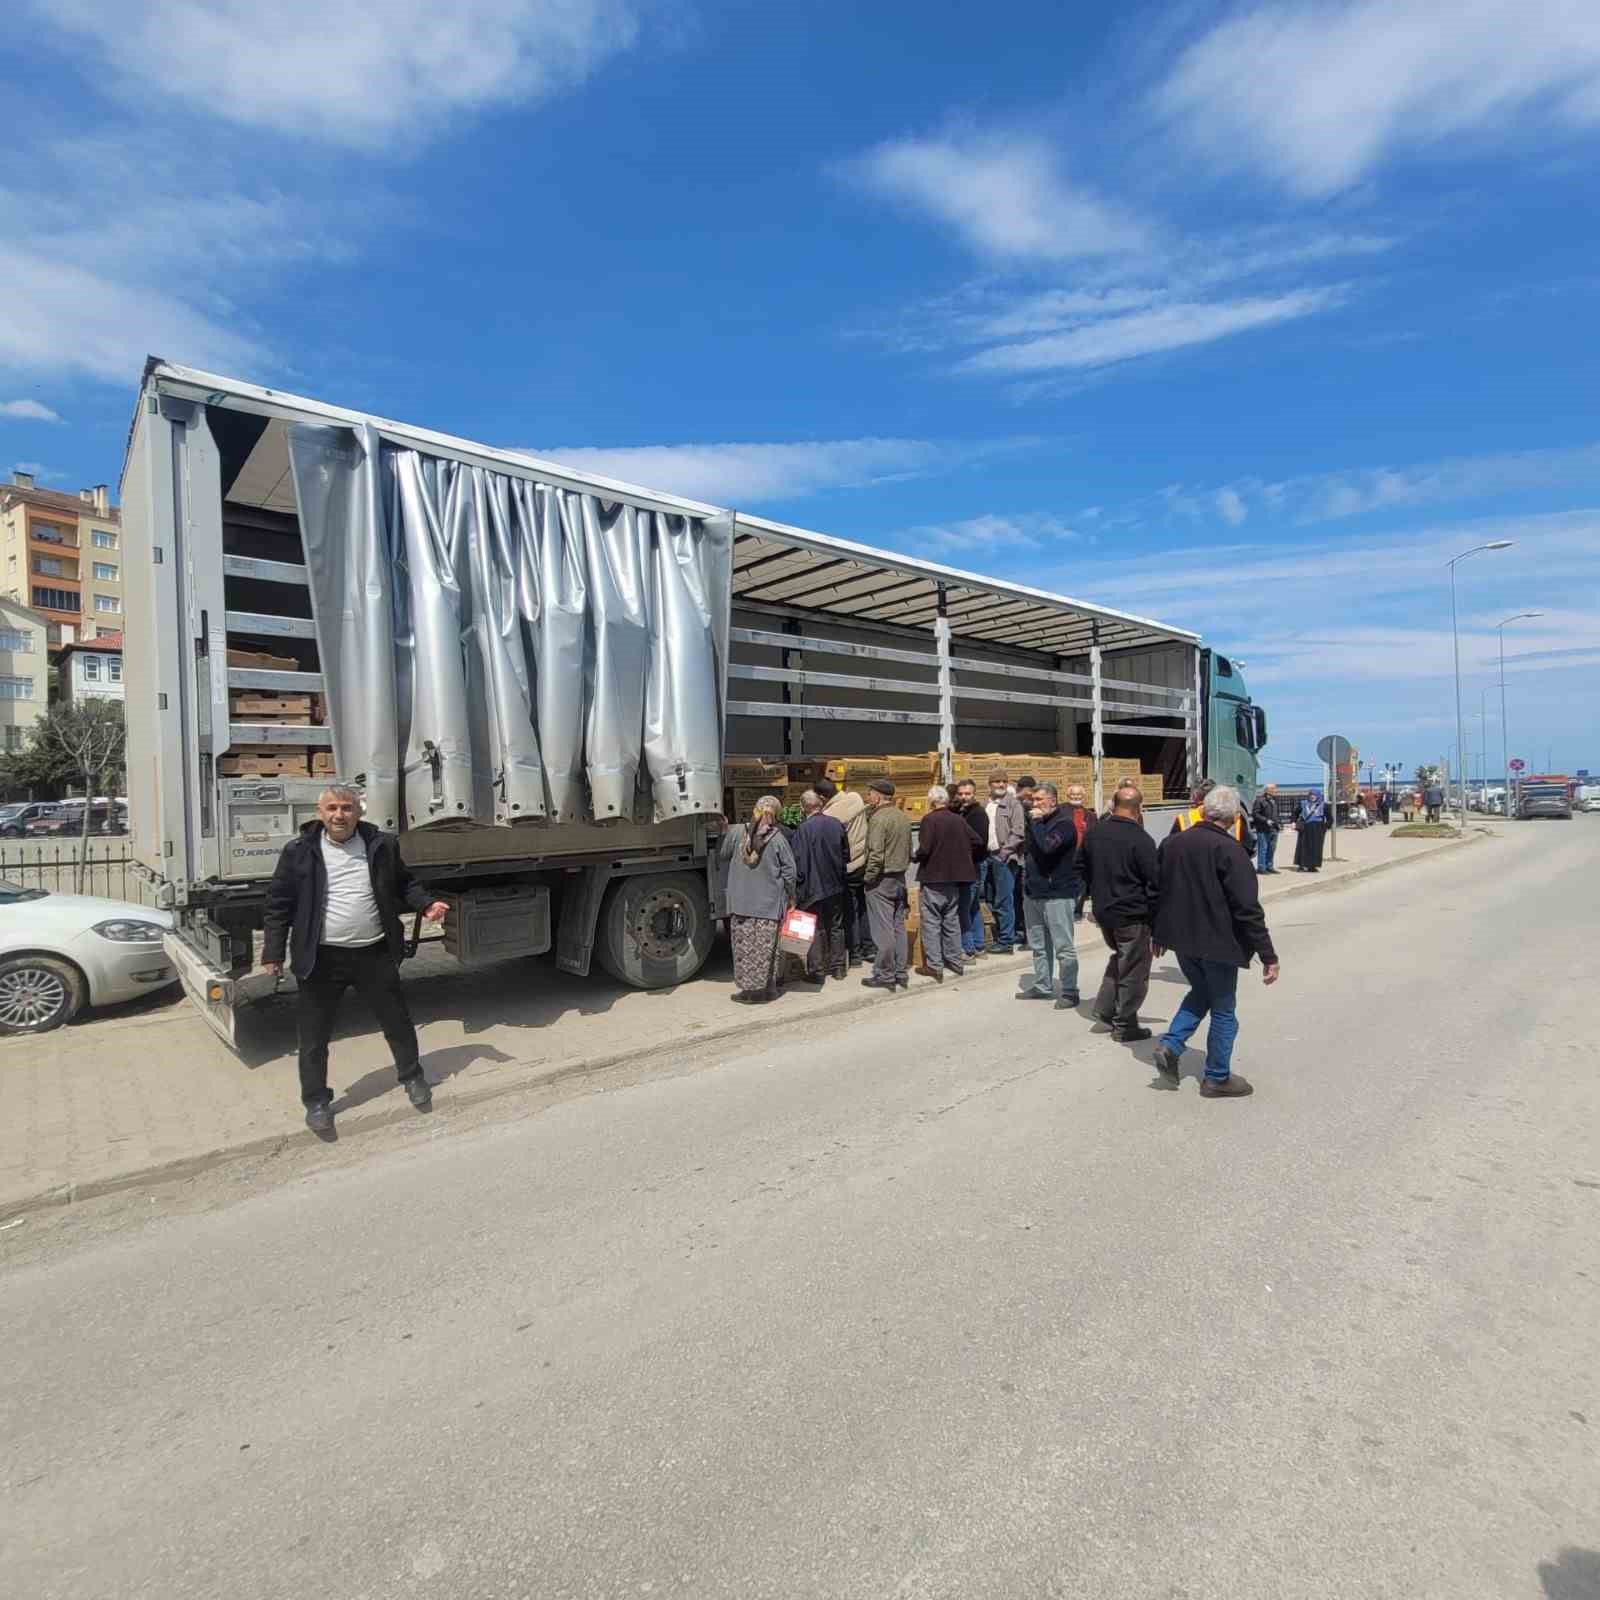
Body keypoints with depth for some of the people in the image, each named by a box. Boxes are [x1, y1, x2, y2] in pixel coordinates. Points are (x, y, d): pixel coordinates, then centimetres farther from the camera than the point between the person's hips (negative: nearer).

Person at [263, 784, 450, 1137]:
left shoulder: (381, 845, 2)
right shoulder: (300, 852, -3)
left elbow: (404, 884, 14)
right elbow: (279, 903, 0)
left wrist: (426, 904, -3)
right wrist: (273, 953, -3)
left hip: (374, 953, 1)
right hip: (321, 959, -1)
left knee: (398, 1021, 14)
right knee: (314, 1036, 9)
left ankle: (412, 1077, 35)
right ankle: (316, 1101, 29)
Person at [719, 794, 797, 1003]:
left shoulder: (736, 832, -5)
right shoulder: (778, 839, -9)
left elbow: (724, 858, 8)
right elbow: (789, 871, -4)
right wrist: (790, 897, 8)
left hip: (740, 902, 2)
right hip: (769, 903, -1)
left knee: (744, 946, 9)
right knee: (765, 947, 5)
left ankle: (744, 988, 14)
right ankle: (765, 988, 12)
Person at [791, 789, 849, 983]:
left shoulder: (803, 829, -17)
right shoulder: (837, 824, -1)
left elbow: (798, 862, -15)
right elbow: (846, 855, 9)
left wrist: (798, 887, -5)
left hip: (813, 887, -5)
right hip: (836, 886, 5)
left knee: (816, 930, 5)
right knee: (836, 927, 16)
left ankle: (817, 971, 9)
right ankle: (838, 967, 24)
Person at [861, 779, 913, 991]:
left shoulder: (879, 818, -16)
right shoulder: (904, 817, 10)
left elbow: (876, 854, -22)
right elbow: (909, 851, 15)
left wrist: (868, 877, -11)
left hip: (881, 879, -8)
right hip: (900, 878, 8)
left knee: (883, 929, -1)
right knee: (898, 927, 13)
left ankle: (885, 975, 6)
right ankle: (900, 972, 20)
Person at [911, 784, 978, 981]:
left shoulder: (930, 819, -14)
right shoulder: (959, 819, 4)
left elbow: (924, 849, -21)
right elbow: (975, 842, 9)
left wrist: (914, 856, -1)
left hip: (933, 878, -6)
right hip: (954, 877, 6)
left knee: (931, 922, 0)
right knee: (952, 920, 17)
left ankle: (934, 966, 0)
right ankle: (954, 961, 25)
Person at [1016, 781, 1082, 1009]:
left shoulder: (1064, 823, -11)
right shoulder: (1037, 820, 13)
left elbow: (1047, 847, -28)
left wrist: (1036, 822, -17)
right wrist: (1027, 879, 16)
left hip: (1057, 893, -8)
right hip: (1034, 892, 8)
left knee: (1063, 946, -3)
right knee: (1039, 945, 15)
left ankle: (1069, 992, 5)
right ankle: (1042, 986, 26)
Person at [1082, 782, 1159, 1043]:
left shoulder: (1094, 834, 3)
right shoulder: (1141, 840, -18)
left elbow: (1085, 871, 13)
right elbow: (1154, 882, -16)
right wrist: (1156, 918, -6)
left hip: (1103, 912, 7)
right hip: (1133, 915, -7)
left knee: (1119, 957, 26)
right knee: (1133, 971, 7)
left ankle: (1105, 1009, 22)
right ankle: (1125, 1026, 16)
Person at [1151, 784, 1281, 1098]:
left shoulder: (1171, 844, 2)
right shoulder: (1229, 850, -18)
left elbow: (1159, 892, 11)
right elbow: (1248, 909, -20)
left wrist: (1159, 934, 22)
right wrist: (1268, 956, -14)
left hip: (1182, 940, 6)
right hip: (1217, 943, -6)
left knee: (1200, 994, 25)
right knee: (1223, 1011, 10)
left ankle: (1170, 1045, 10)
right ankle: (1217, 1078, 19)